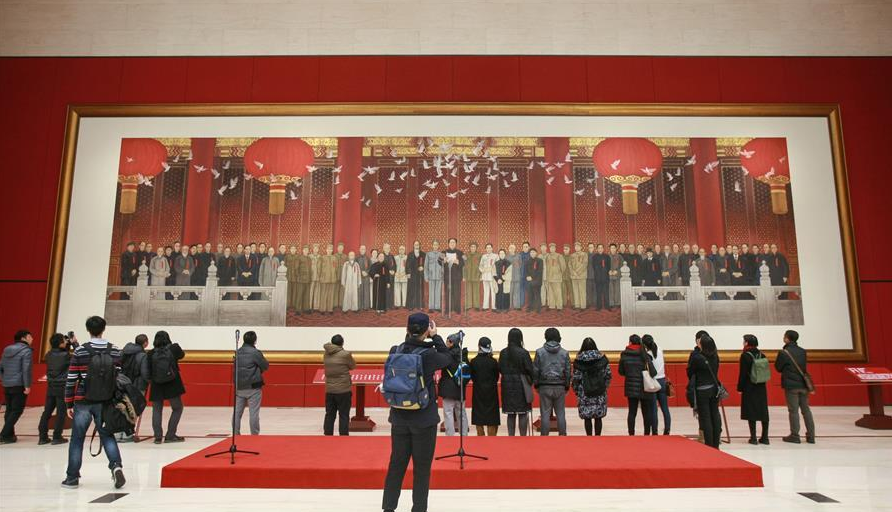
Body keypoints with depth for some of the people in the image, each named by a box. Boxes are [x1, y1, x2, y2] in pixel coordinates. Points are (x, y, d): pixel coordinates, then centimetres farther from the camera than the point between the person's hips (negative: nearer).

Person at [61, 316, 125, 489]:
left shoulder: (80, 351, -6)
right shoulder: (115, 351, 0)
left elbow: (71, 379, -4)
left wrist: (69, 404, 5)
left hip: (83, 403, -1)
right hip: (105, 403, 1)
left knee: (77, 439, 12)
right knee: (107, 436, 12)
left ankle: (72, 477, 18)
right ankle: (116, 465, -9)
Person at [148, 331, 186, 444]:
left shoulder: (151, 353, -5)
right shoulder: (173, 348, -6)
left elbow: (148, 370, -3)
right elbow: (182, 355, 15)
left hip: (156, 386, 1)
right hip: (172, 385, -1)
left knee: (157, 410, 13)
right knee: (177, 408, 12)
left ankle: (158, 437, 7)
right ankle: (170, 435, 8)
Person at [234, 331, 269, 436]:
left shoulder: (238, 352, 7)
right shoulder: (255, 352, -11)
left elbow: (236, 368, 16)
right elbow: (266, 366, -4)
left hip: (239, 387, 6)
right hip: (253, 387, -5)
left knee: (237, 413, 10)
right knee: (253, 413, 0)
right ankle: (254, 435, 4)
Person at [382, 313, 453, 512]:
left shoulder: (395, 351, -5)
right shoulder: (428, 354, -17)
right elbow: (448, 359, 1)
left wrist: (410, 335, 8)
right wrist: (435, 337, 3)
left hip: (399, 418, 4)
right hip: (424, 420, -4)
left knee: (396, 465, 14)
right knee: (422, 468, 8)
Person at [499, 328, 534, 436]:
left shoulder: (503, 353, 1)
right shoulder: (523, 352, -12)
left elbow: (500, 369, 3)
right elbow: (529, 369, -9)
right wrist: (530, 382, 7)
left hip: (507, 385, 4)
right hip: (521, 385, -4)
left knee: (511, 414, 11)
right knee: (523, 414, 4)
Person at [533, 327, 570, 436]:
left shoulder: (540, 352, -4)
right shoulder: (564, 353, 2)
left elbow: (535, 370, -3)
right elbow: (568, 371, 4)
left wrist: (536, 385, 7)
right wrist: (567, 386, 13)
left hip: (545, 387, -1)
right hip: (560, 387, 2)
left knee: (545, 414, 3)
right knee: (560, 413, 8)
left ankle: (544, 436, 6)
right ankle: (562, 435, 12)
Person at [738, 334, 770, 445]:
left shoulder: (745, 356, -12)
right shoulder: (762, 355, 5)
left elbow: (743, 374, -13)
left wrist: (740, 387, -5)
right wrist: (761, 383, 18)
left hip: (749, 388, -5)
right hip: (761, 388, 5)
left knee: (751, 411, 1)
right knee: (763, 411, 10)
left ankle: (753, 438, 3)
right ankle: (765, 437, 15)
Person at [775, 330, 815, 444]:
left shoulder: (784, 353, -12)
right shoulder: (803, 351, 5)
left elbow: (778, 368, -3)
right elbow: (804, 366, 15)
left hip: (791, 385, -5)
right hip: (803, 384, 5)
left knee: (793, 410, 1)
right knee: (806, 409, 12)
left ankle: (795, 436, 6)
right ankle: (810, 436, 15)